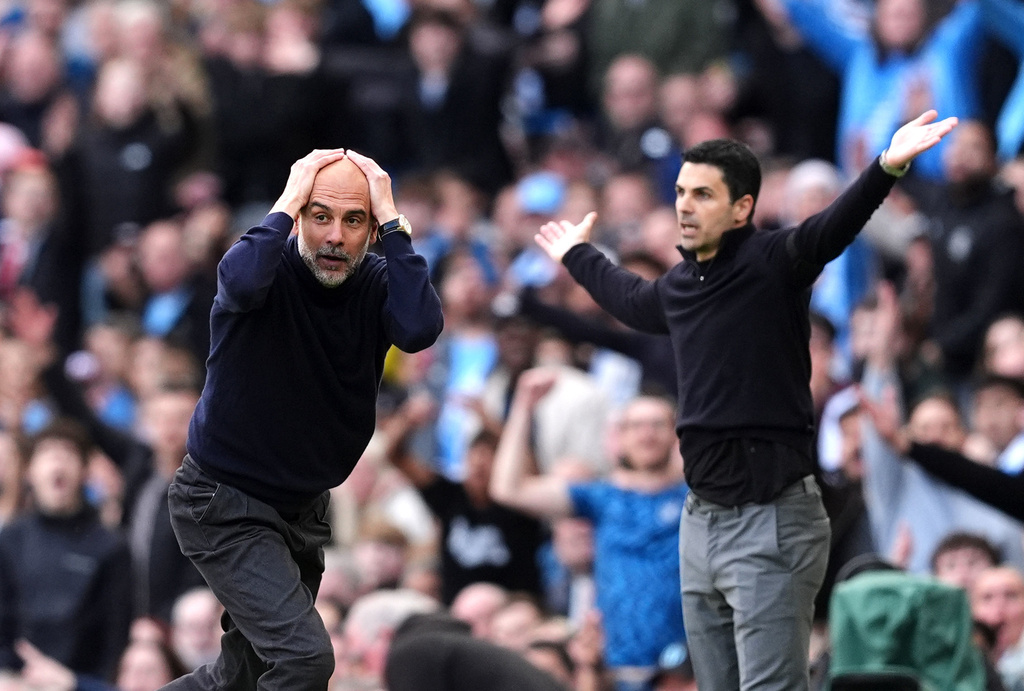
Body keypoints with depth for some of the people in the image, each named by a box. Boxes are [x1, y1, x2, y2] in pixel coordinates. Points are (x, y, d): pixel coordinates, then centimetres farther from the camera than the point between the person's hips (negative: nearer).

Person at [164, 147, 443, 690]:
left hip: (303, 505, 6)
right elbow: (241, 282, -43)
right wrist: (288, 202, -30)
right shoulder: (274, 268, -17)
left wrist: (392, 219, -27)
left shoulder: (377, 284, -7)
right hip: (225, 502, -6)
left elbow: (419, 329, -30)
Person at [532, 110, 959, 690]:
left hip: (771, 519, -8)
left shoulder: (773, 264, -9)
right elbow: (630, 299, 35)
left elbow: (835, 227, -29)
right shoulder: (678, 286, 11)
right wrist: (578, 256, 52)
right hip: (702, 517, 8)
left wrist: (887, 168, -47)